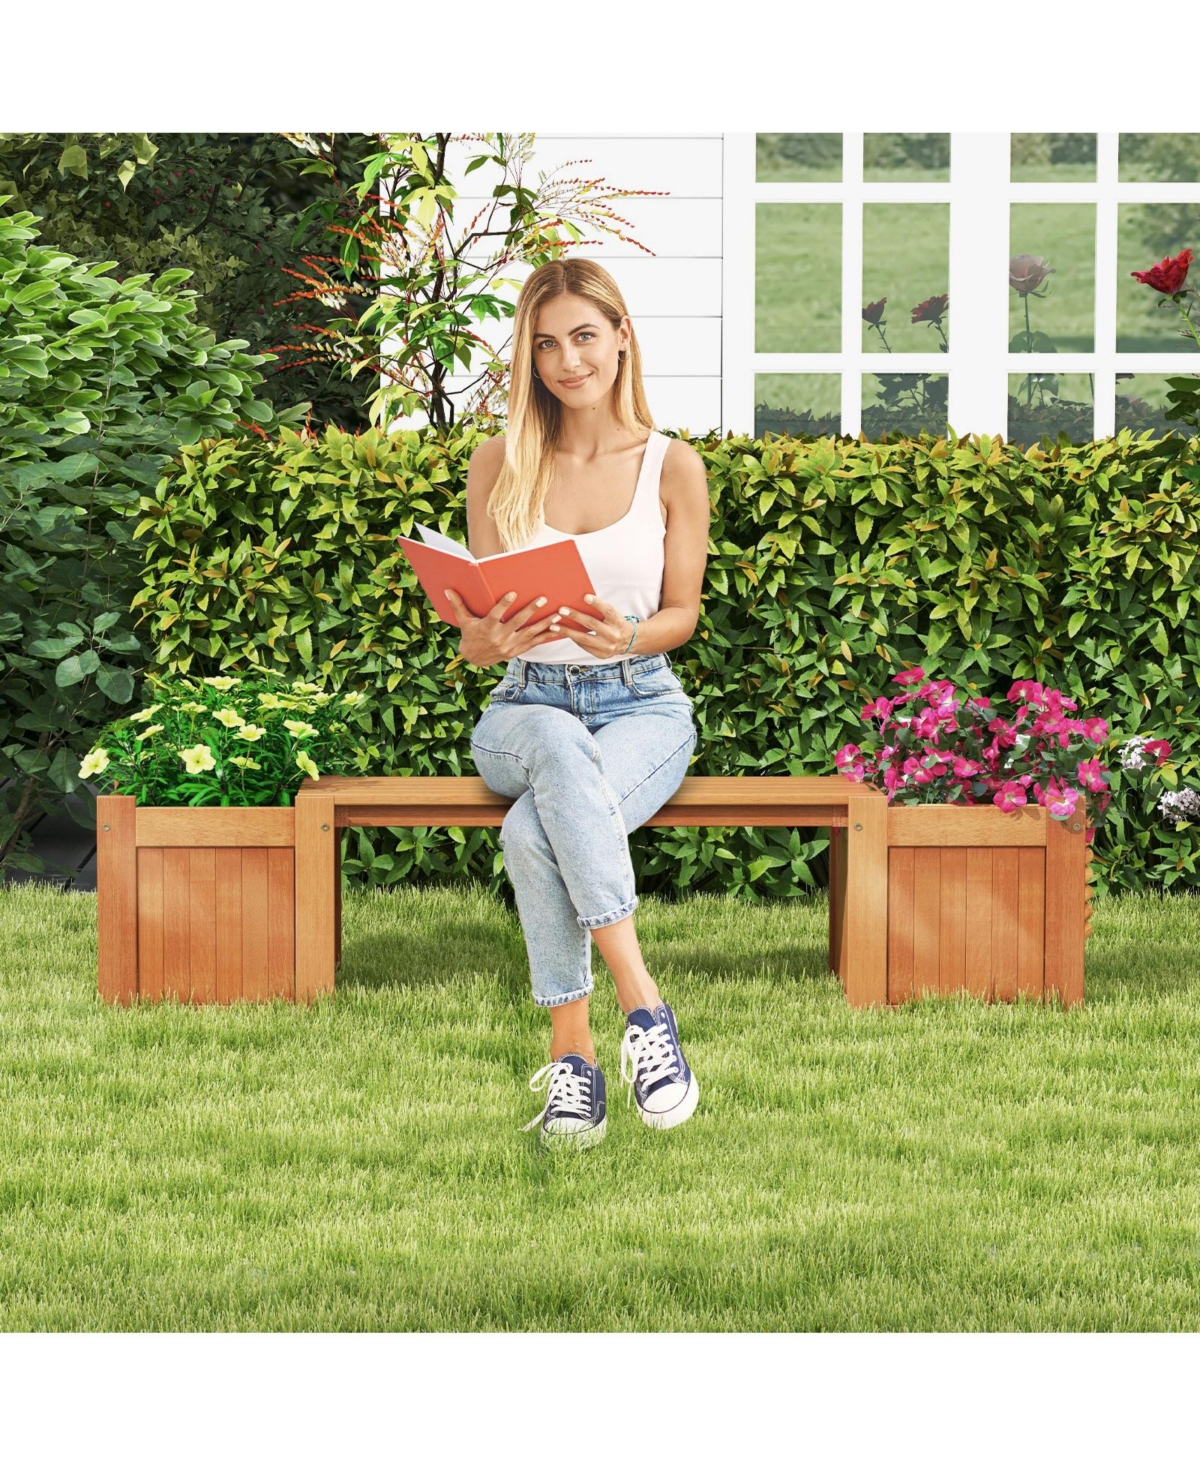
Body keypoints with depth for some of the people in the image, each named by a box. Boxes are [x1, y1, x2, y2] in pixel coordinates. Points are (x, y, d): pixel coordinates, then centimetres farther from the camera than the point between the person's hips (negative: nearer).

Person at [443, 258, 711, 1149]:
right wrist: (497, 635, -20)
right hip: (525, 706, 1)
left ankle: (572, 1052, -31)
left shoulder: (673, 467, 2)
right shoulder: (499, 467, 5)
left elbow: (682, 614, 6)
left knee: (534, 831, -36)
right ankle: (642, 1004, -44)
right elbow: (473, 639, 5)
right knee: (560, 745, -40)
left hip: (642, 706, -1)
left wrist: (624, 635, -17)